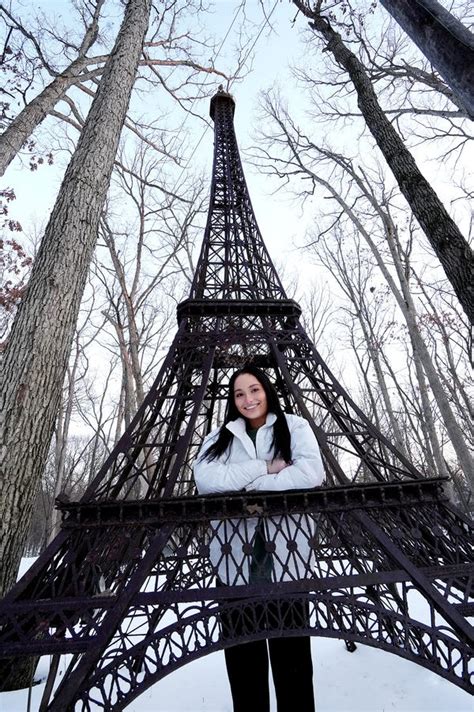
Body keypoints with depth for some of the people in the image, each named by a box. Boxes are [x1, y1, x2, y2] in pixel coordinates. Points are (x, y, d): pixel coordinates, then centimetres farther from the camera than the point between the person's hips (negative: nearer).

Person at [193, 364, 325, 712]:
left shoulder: (294, 426, 1)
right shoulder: (219, 436, 6)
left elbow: (312, 472, -14)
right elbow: (204, 479, -10)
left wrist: (247, 484, -14)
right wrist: (266, 467, -15)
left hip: (286, 556, -1)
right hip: (235, 558, 2)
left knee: (292, 650, 8)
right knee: (242, 651, 14)